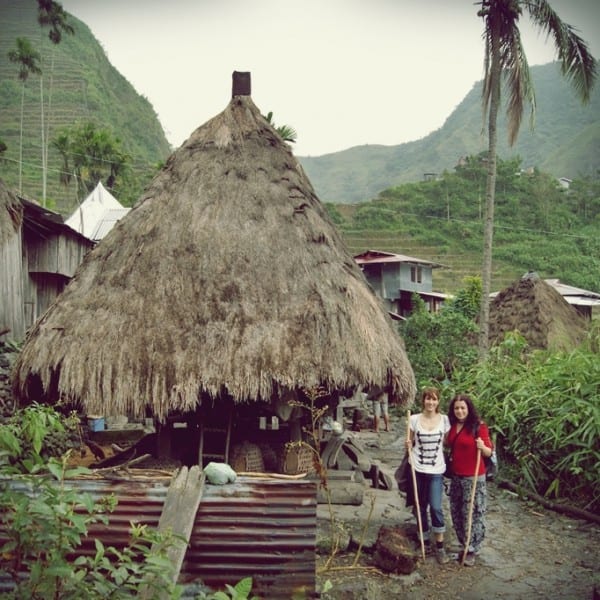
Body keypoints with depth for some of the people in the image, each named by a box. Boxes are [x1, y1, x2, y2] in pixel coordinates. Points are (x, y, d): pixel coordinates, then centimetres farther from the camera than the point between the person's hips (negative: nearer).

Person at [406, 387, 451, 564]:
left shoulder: (444, 420, -2)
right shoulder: (414, 419, -2)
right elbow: (410, 443, 8)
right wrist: (408, 445, -11)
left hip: (436, 470, -1)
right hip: (418, 469, 1)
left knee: (436, 507, -8)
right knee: (421, 508, 10)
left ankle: (440, 546, 6)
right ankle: (425, 542, 27)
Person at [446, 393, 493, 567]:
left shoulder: (479, 426, -12)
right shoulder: (452, 426, 5)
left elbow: (488, 452, -8)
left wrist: (482, 447, -29)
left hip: (474, 477, -6)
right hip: (456, 476, 6)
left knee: (473, 514, 0)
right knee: (456, 513, 12)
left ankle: (471, 550, 14)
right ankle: (463, 546, 28)